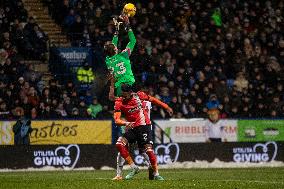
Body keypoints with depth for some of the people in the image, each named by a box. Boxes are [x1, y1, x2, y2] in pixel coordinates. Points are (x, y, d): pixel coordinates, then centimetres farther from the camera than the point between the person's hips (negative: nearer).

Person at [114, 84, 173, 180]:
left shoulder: (139, 95, -7)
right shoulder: (119, 102, -7)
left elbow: (153, 100, 10)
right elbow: (116, 120, -13)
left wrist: (166, 107, 18)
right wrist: (126, 123, -34)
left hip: (144, 126, -2)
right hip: (132, 128, 2)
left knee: (149, 149, -13)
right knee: (119, 143, -18)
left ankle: (156, 174, 3)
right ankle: (133, 168, -8)